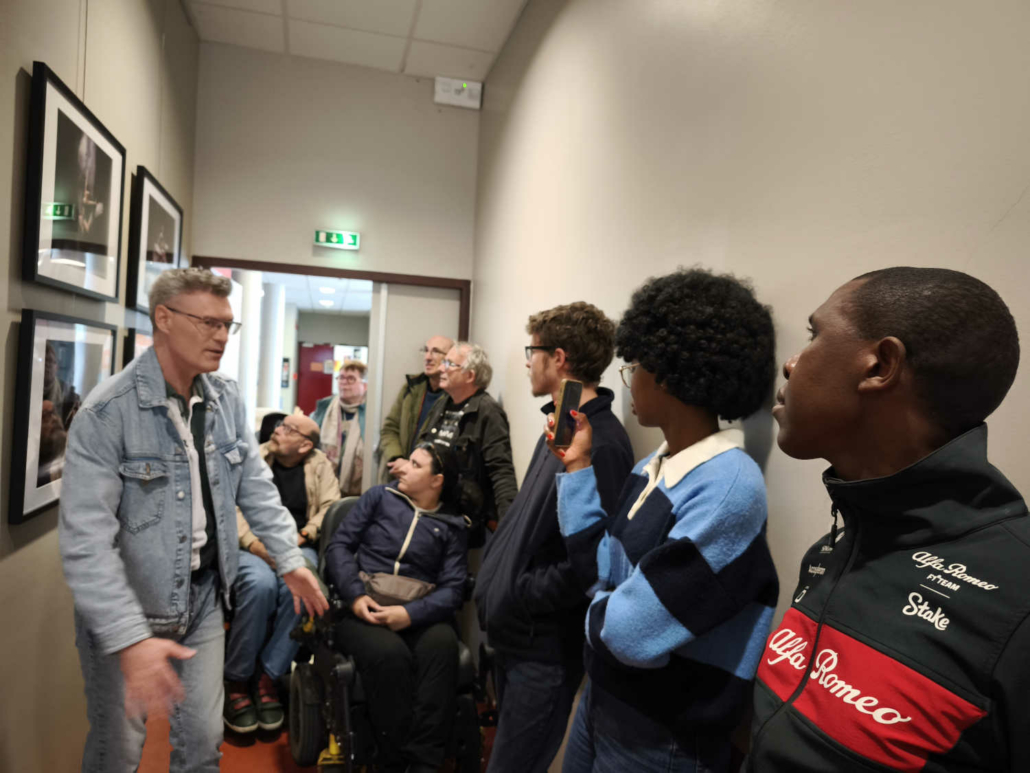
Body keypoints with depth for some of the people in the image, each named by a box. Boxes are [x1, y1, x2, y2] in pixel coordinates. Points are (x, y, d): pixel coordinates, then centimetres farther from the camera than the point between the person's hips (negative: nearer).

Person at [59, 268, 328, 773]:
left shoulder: (227, 399, -1)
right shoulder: (107, 411, -21)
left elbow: (255, 485, 6)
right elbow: (85, 537, -24)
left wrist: (290, 559, 2)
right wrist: (130, 638, -29)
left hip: (205, 598, 5)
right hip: (126, 608, -4)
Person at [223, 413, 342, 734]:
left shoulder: (319, 465, 11)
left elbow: (331, 507, 3)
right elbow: (232, 505, -1)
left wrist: (303, 536, -12)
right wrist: (254, 542, -15)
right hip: (253, 546, -1)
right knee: (261, 583, -33)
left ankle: (267, 677, -15)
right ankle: (236, 680, -13)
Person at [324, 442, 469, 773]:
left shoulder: (452, 525, 11)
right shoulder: (379, 497, 14)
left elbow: (452, 588, -1)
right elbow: (340, 545, 5)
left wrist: (411, 614, -19)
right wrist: (355, 595, -11)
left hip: (419, 614, 0)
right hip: (364, 608, 0)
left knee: (443, 645, -33)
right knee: (389, 654, -32)